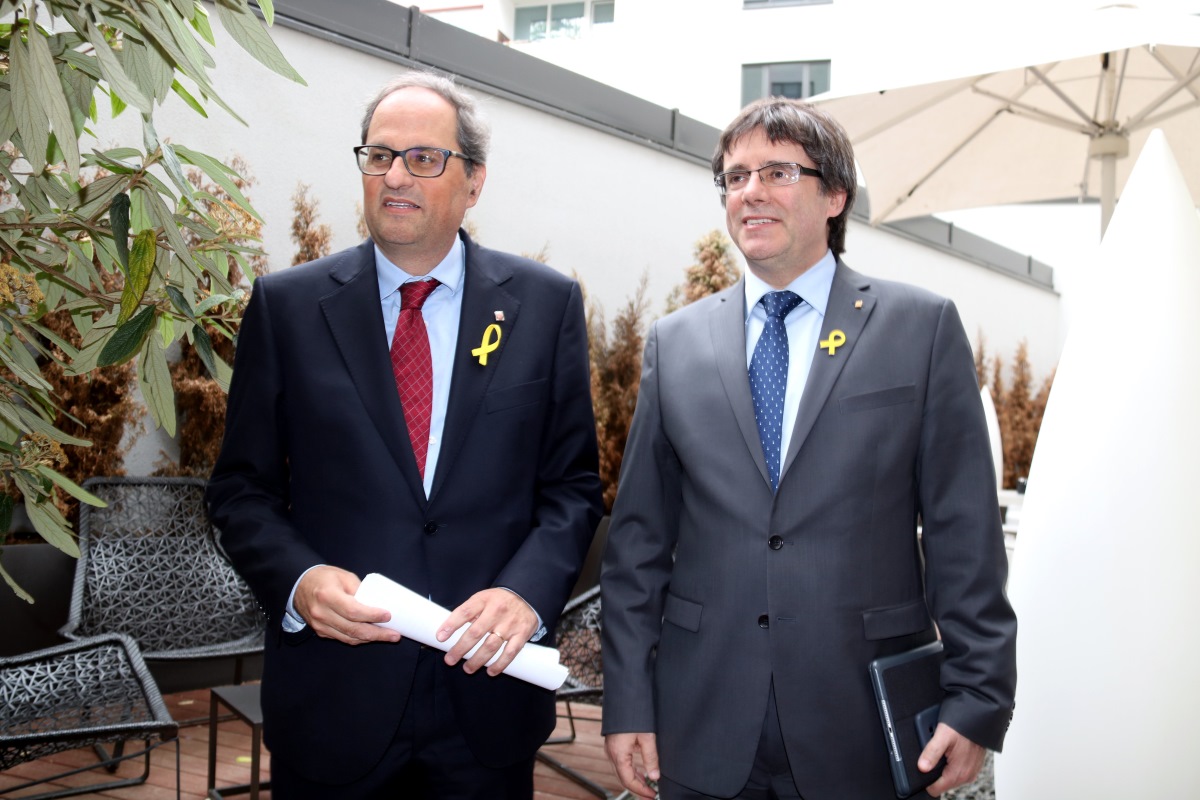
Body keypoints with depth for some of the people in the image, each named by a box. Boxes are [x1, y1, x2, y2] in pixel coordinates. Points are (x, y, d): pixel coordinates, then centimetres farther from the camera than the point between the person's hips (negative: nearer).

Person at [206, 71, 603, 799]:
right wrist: (298, 577, -15)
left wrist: (527, 590, -15)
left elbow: (572, 484, 2)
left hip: (489, 689, 1)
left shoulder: (546, 302, 0)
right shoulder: (287, 304, 0)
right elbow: (243, 487, 3)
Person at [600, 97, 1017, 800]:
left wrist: (978, 700, -6)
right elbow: (639, 537, 4)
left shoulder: (922, 327, -1)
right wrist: (629, 703, 1)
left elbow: (964, 531, -2)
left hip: (864, 729, -1)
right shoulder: (675, 342, 5)